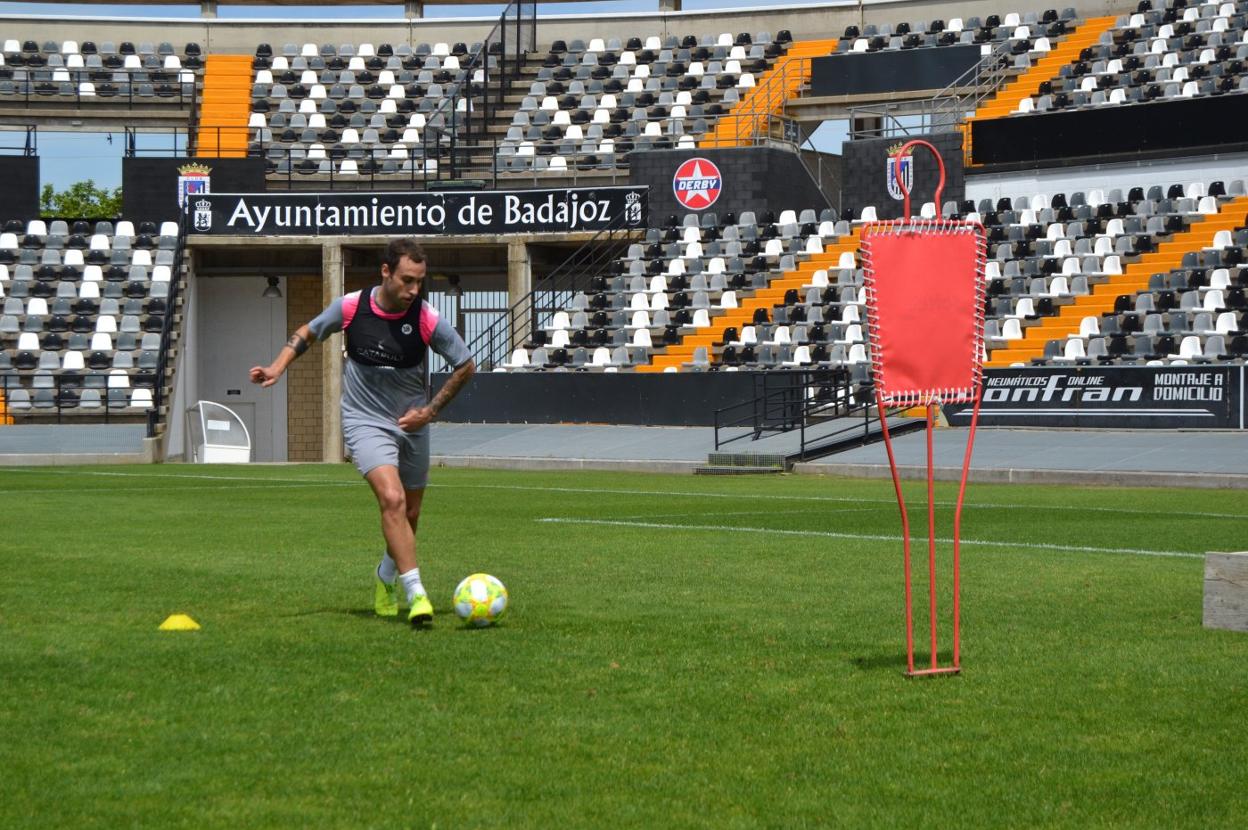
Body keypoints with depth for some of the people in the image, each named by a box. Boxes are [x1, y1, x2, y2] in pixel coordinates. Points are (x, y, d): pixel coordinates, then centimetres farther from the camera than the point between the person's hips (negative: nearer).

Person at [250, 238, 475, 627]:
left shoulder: (427, 319, -13)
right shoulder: (350, 307, -12)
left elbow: (466, 366, -1)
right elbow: (308, 332, 8)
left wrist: (430, 411, -4)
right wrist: (277, 367, -4)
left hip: (412, 423, 2)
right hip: (365, 421, -2)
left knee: (409, 514, 13)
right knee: (392, 499, -24)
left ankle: (386, 579, 42)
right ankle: (416, 594, -27)